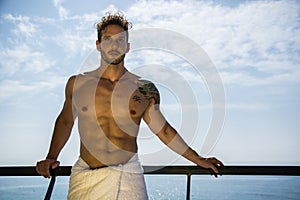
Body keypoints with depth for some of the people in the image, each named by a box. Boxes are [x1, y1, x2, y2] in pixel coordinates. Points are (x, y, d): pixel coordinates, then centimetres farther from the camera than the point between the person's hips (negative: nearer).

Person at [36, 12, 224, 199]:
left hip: (129, 176, -1)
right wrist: (51, 157, 8)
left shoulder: (144, 90, 0)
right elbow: (65, 121, 18)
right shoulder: (76, 84, 4)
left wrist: (199, 160, 9)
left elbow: (164, 130, 8)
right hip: (85, 177, 1)